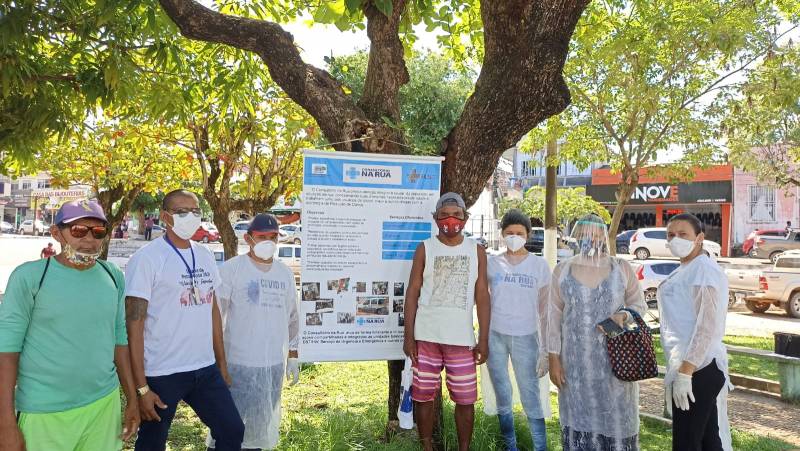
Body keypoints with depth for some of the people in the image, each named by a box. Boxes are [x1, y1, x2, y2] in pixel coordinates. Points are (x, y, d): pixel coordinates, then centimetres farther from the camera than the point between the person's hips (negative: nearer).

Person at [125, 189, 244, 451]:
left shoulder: (205, 256, 8)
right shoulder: (146, 258, -10)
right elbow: (134, 326, -13)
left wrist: (222, 363, 15)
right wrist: (141, 387, -15)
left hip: (206, 370, 6)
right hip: (162, 374, -5)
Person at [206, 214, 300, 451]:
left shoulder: (285, 273, 9)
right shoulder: (231, 269, -7)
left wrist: (293, 356, 15)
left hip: (274, 364, 5)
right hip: (238, 363, -5)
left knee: (262, 427, 16)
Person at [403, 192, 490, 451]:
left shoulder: (476, 251, 4)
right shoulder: (425, 249, 1)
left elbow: (482, 297, 4)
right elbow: (412, 293, 1)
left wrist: (484, 339, 0)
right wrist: (408, 336, -4)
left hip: (462, 338, 1)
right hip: (426, 336, 0)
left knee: (465, 400, 5)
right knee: (424, 396, 8)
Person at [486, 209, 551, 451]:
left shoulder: (539, 265, 0)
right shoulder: (492, 263, 2)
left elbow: (545, 307, 6)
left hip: (526, 337, -1)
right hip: (495, 335, 1)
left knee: (531, 396, -1)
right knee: (502, 396, 10)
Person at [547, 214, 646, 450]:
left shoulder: (622, 268, 0)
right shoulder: (562, 271, 1)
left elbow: (638, 304, 7)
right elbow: (554, 316, 2)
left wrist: (623, 315, -16)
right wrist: (554, 357, -1)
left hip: (615, 357, 0)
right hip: (576, 360, 1)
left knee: (616, 415, 6)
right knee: (579, 416, 7)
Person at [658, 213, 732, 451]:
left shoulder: (704, 271, -14)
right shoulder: (684, 270, 16)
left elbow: (707, 327, -21)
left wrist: (685, 373, -23)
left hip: (698, 369, -9)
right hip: (687, 366, 9)